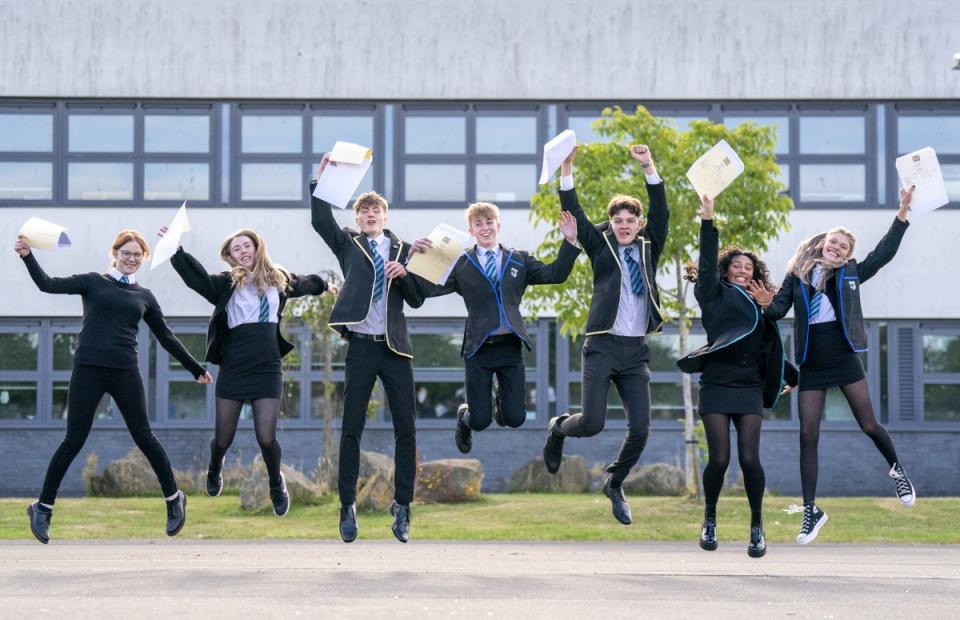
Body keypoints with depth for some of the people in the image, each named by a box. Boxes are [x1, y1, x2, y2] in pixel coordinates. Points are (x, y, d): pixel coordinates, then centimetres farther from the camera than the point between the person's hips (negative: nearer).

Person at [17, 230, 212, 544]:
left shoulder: (144, 296, 15)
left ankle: (174, 498, 15)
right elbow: (49, 285, -2)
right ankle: (43, 506, 9)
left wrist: (196, 368, 21)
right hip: (88, 369, -2)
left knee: (143, 436, 0)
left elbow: (166, 337, 20)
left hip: (125, 371, 2)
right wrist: (27, 257, -15)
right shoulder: (93, 282, 8)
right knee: (74, 440, -2)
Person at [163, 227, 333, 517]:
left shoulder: (279, 279, 9)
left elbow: (306, 283, 30)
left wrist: (325, 285, 47)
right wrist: (176, 251, -32)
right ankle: (214, 471, 41)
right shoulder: (228, 283, -1)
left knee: (266, 438, -10)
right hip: (233, 370, -1)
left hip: (268, 370, 1)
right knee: (223, 439, 4)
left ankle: (276, 484, 21)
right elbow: (198, 279, -19)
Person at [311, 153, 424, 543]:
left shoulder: (402, 250, 12)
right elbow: (320, 220, -8)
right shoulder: (347, 244, 9)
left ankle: (402, 507, 6)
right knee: (351, 429, -1)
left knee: (405, 429, -1)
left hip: (396, 348, 1)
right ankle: (347, 508, 5)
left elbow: (416, 300, 8)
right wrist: (321, 180, -17)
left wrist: (404, 274, -10)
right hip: (361, 347, -1)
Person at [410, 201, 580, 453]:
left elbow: (555, 274, 1)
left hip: (511, 346, 2)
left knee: (515, 418, -1)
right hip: (478, 347, -2)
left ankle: (501, 397, 35)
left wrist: (570, 242, -9)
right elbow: (428, 288, -5)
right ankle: (465, 415, 35)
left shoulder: (519, 260, 10)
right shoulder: (461, 265, 3)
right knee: (480, 421, -3)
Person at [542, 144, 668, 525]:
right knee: (592, 423, -12)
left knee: (640, 429, -1)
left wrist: (649, 169, -11)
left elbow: (661, 213, 0)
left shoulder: (648, 247, 12)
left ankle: (615, 484, 24)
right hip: (602, 346, -3)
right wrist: (566, 169, -15)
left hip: (636, 350, 3)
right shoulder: (601, 244, 6)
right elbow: (575, 215, -4)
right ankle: (559, 428, 24)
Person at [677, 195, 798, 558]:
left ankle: (757, 527, 4)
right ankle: (709, 521, 14)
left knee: (749, 459, -9)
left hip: (749, 389, 3)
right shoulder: (715, 295, 10)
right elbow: (707, 262, -4)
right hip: (717, 385, -3)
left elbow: (770, 349, 22)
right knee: (719, 459, -8)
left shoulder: (759, 306, 21)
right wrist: (708, 222, -11)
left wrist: (794, 376, 16)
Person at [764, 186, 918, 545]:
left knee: (869, 425, 5)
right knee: (808, 436, -2)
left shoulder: (850, 274, 4)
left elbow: (883, 253, 1)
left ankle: (897, 469, 37)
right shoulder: (797, 276, 3)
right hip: (811, 366, 0)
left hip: (844, 360, 0)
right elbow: (777, 310, -1)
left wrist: (903, 212, -5)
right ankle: (810, 511, 4)